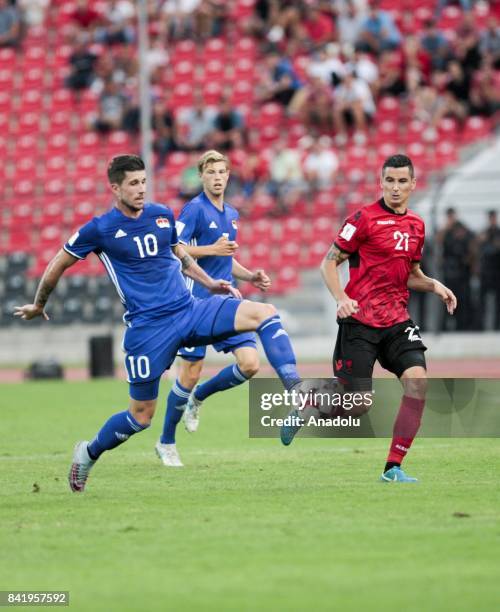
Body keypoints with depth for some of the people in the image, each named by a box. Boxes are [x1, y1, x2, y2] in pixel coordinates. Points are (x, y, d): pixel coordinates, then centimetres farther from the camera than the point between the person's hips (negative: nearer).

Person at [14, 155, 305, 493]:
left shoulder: (163, 214, 8)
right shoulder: (100, 229, -6)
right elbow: (59, 265, 7)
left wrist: (210, 282, 16)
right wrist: (38, 306, 19)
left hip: (190, 310, 4)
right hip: (148, 326, -4)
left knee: (265, 313, -15)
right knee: (141, 415, 0)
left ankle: (297, 396, -21)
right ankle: (88, 453, 27)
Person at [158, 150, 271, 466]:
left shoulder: (231, 214, 15)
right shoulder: (195, 209, -9)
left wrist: (251, 276, 13)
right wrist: (212, 250, -23)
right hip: (197, 301, -7)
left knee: (250, 363, -7)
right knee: (191, 372, -4)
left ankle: (197, 398, 18)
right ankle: (166, 443, 13)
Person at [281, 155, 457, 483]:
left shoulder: (416, 225, 12)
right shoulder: (365, 218, -7)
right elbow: (329, 262, -4)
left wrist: (435, 285, 5)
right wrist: (341, 298, -20)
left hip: (397, 321, 5)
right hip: (360, 321, -5)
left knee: (418, 380, -17)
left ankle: (393, 467, -9)